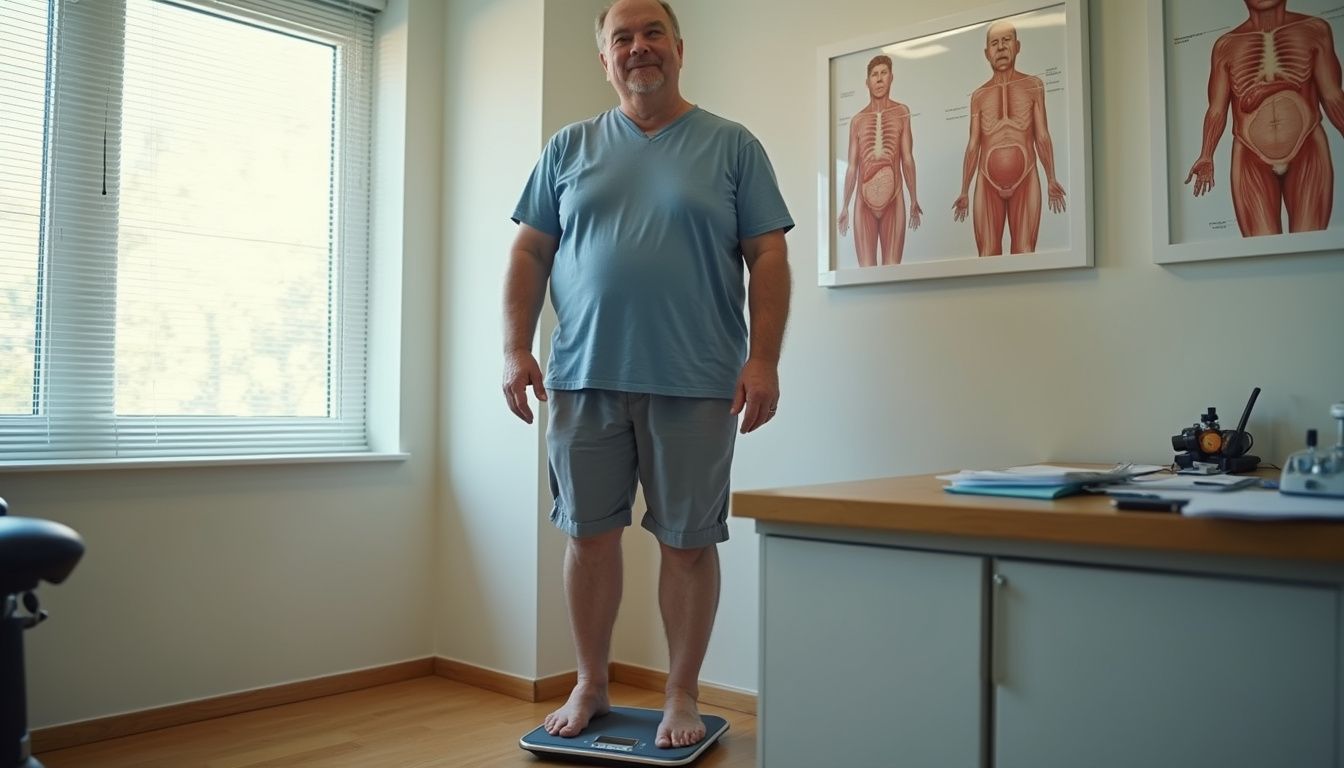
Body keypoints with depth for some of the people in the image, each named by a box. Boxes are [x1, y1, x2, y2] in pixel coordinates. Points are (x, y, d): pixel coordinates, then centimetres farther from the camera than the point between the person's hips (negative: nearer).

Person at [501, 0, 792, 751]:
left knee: (688, 541, 4)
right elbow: (531, 253, 10)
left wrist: (764, 360, -9)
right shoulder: (570, 148, 12)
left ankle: (683, 696, 22)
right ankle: (591, 686, 27)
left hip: (694, 383, -2)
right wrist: (517, 349, 0)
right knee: (589, 533, 9)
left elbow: (768, 256, 0)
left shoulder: (732, 145, 6)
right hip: (584, 378, 3)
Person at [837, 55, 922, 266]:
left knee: (892, 265, -4)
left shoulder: (902, 112, 9)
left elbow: (907, 158, 5)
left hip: (894, 200, -1)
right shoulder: (857, 120, 11)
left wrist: (914, 199, -2)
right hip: (865, 201, 1)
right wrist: (844, 206, 8)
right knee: (866, 266, -3)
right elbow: (852, 166, 11)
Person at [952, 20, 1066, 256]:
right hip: (987, 184, 1)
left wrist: (1051, 179, -5)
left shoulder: (1033, 86, 10)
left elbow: (1042, 136, 6)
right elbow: (973, 145, 11)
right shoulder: (979, 96, 12)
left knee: (1024, 252, -8)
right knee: (988, 253, -5)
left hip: (1025, 181, -1)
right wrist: (964, 192, 5)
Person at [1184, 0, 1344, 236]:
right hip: (1251, 158, 0)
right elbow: (1217, 110, 8)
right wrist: (1206, 157, -6)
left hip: (1307, 152, 0)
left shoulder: (1315, 30, 12)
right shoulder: (1225, 46, 11)